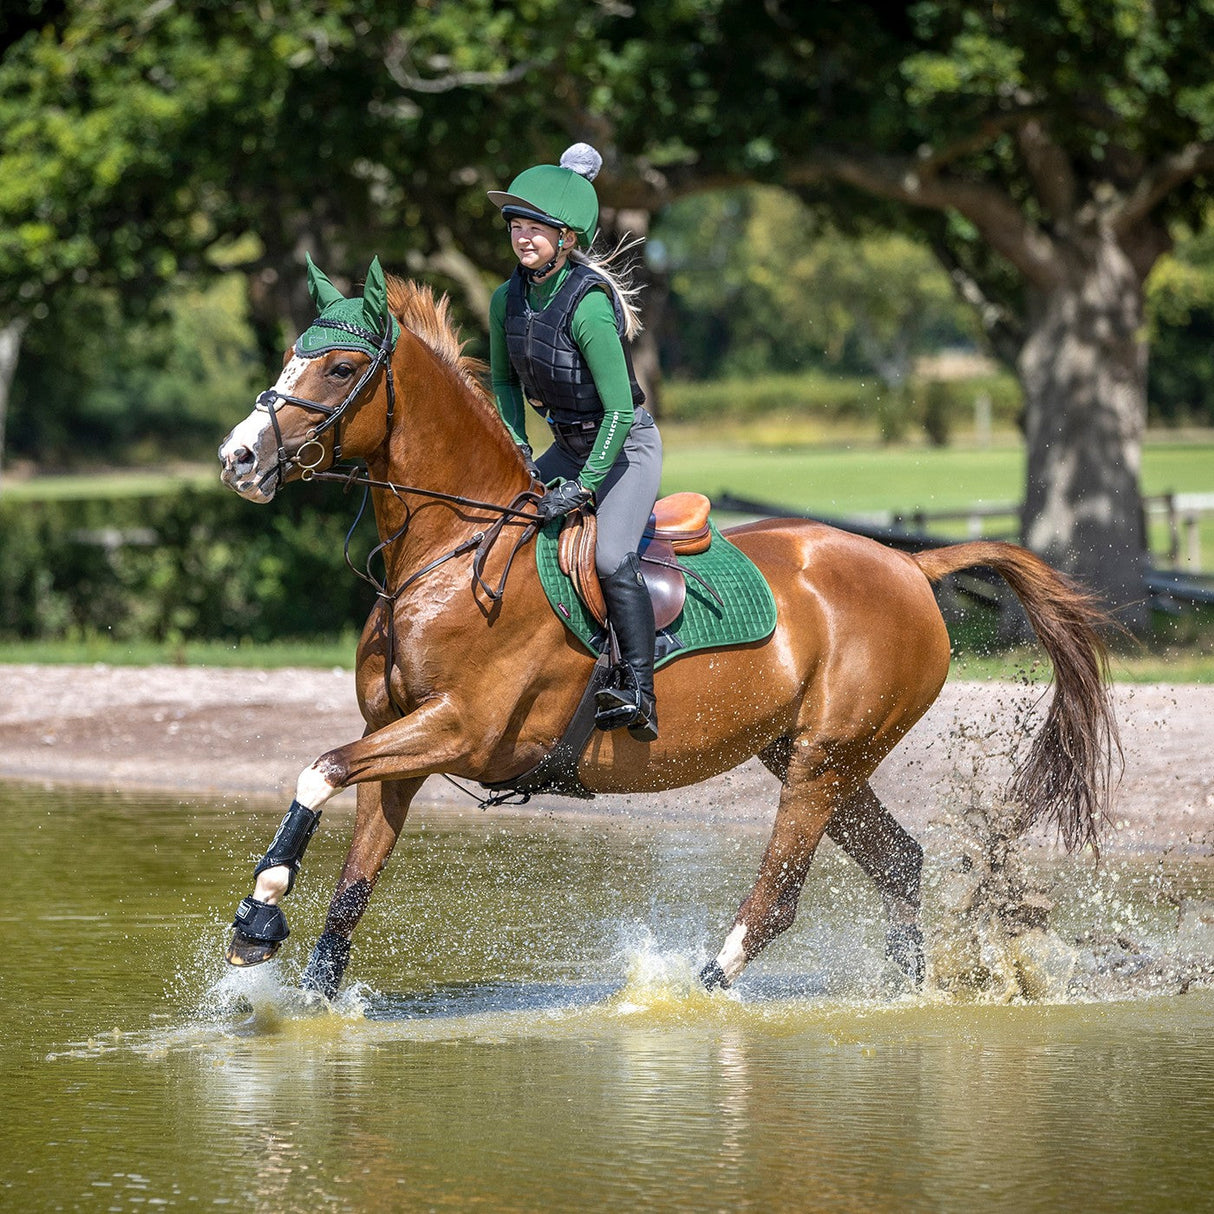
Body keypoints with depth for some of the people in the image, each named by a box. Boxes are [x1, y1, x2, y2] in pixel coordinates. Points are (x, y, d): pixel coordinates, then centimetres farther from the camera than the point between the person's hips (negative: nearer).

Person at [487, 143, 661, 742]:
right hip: (568, 444, 8)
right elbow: (504, 381, 12)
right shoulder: (508, 300, -5)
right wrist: (515, 449, -2)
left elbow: (619, 410, -26)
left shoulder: (588, 306, -27)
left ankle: (638, 694, -24)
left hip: (627, 444, -8)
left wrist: (583, 487, -28)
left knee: (612, 557, -26)